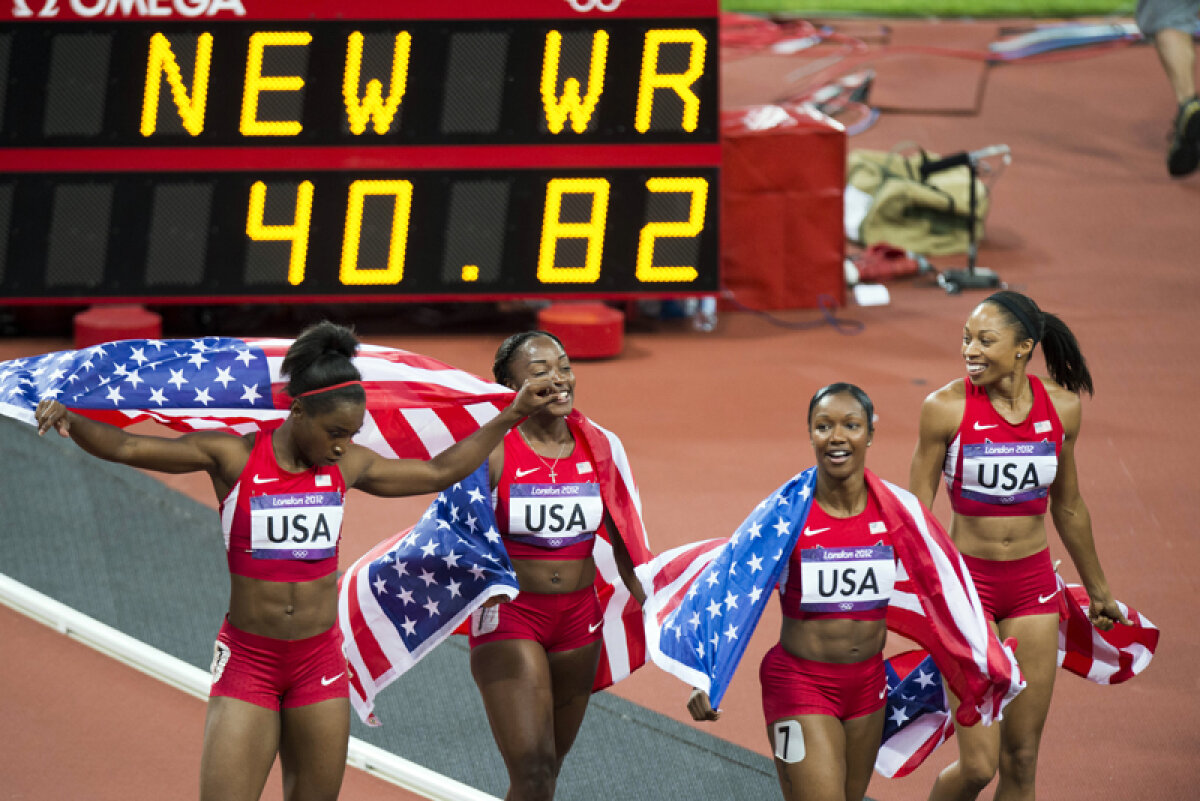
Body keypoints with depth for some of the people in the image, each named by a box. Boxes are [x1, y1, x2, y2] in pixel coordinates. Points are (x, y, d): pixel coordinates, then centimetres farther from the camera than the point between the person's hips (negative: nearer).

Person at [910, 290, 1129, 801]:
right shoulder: (946, 408, -12)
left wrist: (1097, 590, 23)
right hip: (966, 579, -3)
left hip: (1033, 586, 3)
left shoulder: (1060, 407, -1)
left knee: (1021, 760, 5)